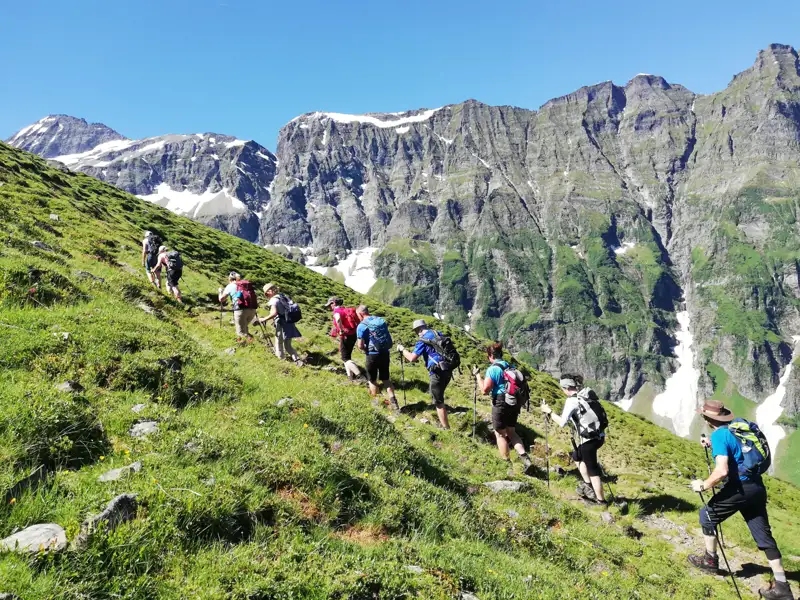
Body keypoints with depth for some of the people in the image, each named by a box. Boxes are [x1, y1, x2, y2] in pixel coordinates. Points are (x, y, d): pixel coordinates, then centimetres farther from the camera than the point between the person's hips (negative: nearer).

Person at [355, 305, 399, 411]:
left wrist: (366, 350, 6)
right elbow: (389, 339, 11)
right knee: (385, 379, 17)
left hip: (373, 355, -5)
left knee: (372, 380, 14)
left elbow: (360, 346, -13)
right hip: (385, 353, 5)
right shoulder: (381, 321, 7)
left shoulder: (362, 325, -10)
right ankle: (393, 402, 8)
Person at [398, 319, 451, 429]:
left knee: (438, 401, 2)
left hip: (438, 372, -8)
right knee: (437, 395, 24)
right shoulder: (438, 334, 14)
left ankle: (446, 427, 6)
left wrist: (402, 349, 3)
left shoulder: (423, 340, -9)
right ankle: (442, 421, 32)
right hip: (448, 370, 8)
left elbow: (412, 358, -14)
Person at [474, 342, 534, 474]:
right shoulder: (511, 366, 9)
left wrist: (477, 375, -7)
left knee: (500, 434, 8)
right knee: (511, 432, 18)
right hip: (514, 403, 7)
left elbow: (485, 390, -17)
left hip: (501, 404, -7)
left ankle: (506, 463, 14)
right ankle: (525, 458, 4)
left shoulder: (492, 369, -13)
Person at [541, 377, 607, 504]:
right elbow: (599, 412, 17)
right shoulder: (587, 393, 10)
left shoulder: (572, 400, -13)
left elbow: (562, 422, -16)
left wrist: (548, 411, -3)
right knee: (577, 456, 26)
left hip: (589, 439, -8)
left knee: (592, 470, 3)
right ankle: (588, 485, 28)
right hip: (599, 435, 8)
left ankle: (601, 500, 9)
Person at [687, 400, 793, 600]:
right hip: (756, 486, 8)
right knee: (764, 535, 12)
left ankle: (710, 561, 24)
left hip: (740, 487, -8)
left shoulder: (719, 435, -14)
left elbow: (722, 471, -23)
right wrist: (712, 445, 26)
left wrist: (703, 485, -10)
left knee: (707, 516, 13)